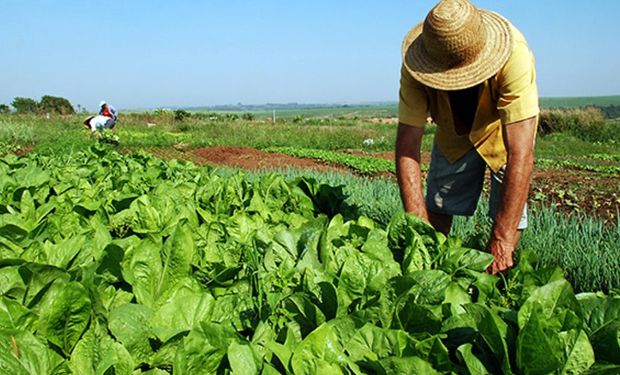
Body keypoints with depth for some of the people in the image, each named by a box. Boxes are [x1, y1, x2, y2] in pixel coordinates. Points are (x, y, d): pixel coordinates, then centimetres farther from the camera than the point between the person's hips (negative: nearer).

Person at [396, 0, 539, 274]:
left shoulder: (513, 55, -41)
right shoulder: (416, 67, -33)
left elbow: (520, 154, -44)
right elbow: (407, 142, -31)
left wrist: (502, 240, -46)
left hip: (506, 126, -2)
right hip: (454, 130, 2)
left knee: (510, 209, -13)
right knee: (438, 205, 2)